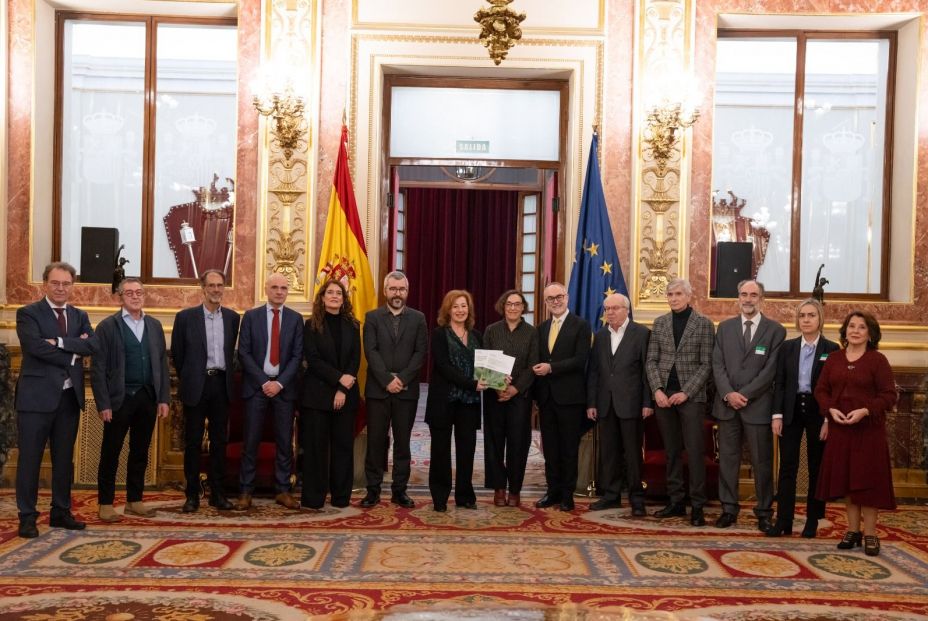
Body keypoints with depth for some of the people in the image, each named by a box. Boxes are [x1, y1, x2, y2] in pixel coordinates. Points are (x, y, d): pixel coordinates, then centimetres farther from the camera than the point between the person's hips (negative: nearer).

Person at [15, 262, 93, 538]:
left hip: (70, 396, 5)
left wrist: (59, 342, -17)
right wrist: (73, 352, -13)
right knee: (30, 458, 1)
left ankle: (61, 512, 22)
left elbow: (90, 346, -5)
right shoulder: (28, 313, -2)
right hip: (37, 395, -5)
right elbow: (35, 345, -19)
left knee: (64, 458, 12)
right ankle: (27, 516, 9)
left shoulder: (79, 316, 12)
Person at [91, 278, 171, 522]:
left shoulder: (154, 325, 10)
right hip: (119, 399, -4)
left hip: (148, 398, 4)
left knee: (140, 452, 11)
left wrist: (164, 398, 4)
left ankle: (134, 501, 21)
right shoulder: (107, 326, -3)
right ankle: (106, 503, 14)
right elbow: (98, 369, -6)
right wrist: (104, 404, -12)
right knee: (111, 453, 4)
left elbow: (162, 364, 10)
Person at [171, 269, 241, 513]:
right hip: (196, 386, -2)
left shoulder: (232, 317, 7)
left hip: (221, 384, 3)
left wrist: (227, 377, 13)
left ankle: (218, 493, 15)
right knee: (193, 442, 3)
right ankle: (192, 495, 11)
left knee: (219, 440, 7)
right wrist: (187, 380, 9)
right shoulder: (186, 317, -2)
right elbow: (177, 354, 5)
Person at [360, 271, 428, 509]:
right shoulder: (372, 317, 4)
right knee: (375, 441, 3)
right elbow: (371, 351, -5)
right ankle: (373, 489, 11)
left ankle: (399, 490, 13)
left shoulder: (418, 318, 6)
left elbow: (421, 353, -1)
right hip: (377, 389, -1)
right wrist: (387, 380, -14)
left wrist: (402, 379, -12)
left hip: (407, 390, 1)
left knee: (402, 442, 6)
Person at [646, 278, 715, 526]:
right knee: (671, 451, 9)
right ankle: (676, 501, 16)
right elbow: (651, 360, 8)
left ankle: (697, 506, 1)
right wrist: (657, 389, -6)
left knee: (695, 451, -5)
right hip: (664, 395, 4)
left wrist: (686, 392, -12)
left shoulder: (704, 323, -1)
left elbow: (706, 364, -4)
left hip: (691, 396, -3)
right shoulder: (660, 323, 9)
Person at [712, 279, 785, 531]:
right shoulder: (725, 327, 10)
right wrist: (728, 394, -10)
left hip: (758, 405, -3)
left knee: (762, 462, 3)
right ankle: (729, 509, 16)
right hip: (727, 404, 3)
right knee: (727, 459, 7)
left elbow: (771, 370, -7)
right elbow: (717, 365, 4)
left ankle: (764, 512, 13)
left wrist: (744, 395, -13)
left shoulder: (775, 330, 0)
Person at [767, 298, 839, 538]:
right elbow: (779, 383, 5)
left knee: (816, 467, 7)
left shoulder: (831, 349, -1)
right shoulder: (787, 347, 6)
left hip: (817, 412, -2)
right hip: (791, 411, 2)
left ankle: (812, 521, 16)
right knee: (787, 466, 1)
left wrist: (828, 420, -10)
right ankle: (783, 521, 4)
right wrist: (777, 415, -3)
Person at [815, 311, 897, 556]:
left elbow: (889, 395, -7)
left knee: (867, 479, 0)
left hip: (868, 430, -4)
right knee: (845, 479, 7)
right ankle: (853, 530, 18)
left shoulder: (878, 360, -3)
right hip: (839, 428, 4)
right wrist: (831, 409, -9)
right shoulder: (834, 359, 9)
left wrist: (864, 411, -20)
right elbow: (821, 390, 9)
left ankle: (870, 534, 8)